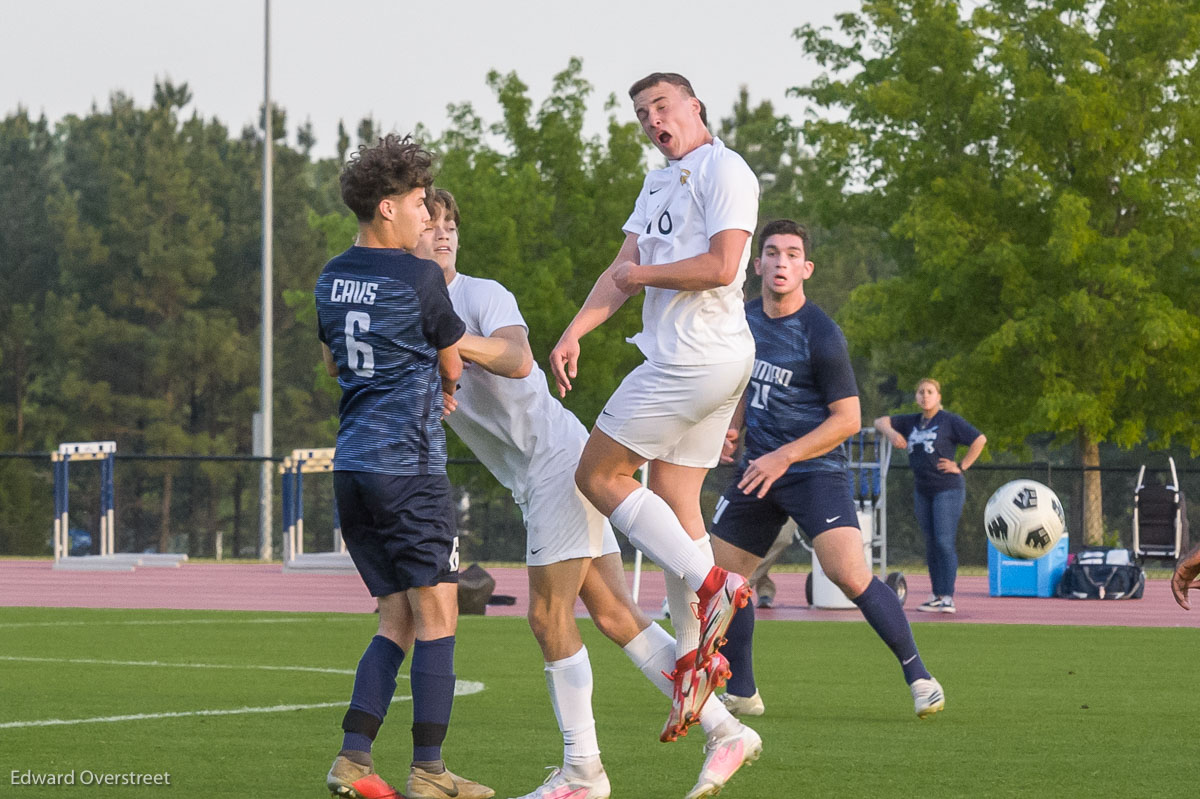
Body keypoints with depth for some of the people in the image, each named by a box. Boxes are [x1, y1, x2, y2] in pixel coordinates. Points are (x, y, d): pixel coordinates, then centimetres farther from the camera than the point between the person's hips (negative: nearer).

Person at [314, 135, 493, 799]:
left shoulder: (331, 279, 12)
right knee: (437, 616, -2)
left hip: (352, 464, 8)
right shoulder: (419, 278, -10)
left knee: (398, 620, 13)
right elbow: (453, 368, 3)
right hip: (408, 465, -8)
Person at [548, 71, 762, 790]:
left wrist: (645, 274, -7)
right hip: (684, 360, 9)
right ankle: (695, 663, 6)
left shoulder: (723, 171, -8)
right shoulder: (659, 184, 22)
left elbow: (721, 266, -19)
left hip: (698, 358, -9)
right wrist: (572, 335, 4)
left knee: (599, 474, -6)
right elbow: (623, 271, 16)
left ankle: (710, 583, -9)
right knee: (674, 504, 7)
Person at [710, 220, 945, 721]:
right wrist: (734, 427, 6)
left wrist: (784, 456, -19)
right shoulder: (745, 319, 7)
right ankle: (740, 694, 20)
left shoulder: (821, 335, -14)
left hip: (815, 471, -7)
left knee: (849, 575, -22)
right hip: (757, 468, 7)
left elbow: (847, 419, -14)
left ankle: (918, 675, -8)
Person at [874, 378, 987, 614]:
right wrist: (891, 432, -9)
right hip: (922, 490, 7)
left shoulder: (950, 421, -5)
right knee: (931, 544, 8)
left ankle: (948, 598, -15)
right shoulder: (912, 422, 13)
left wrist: (961, 467, -11)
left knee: (944, 542, -12)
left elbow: (980, 439, -9)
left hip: (947, 489, -7)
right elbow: (880, 421, 13)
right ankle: (937, 596, 12)